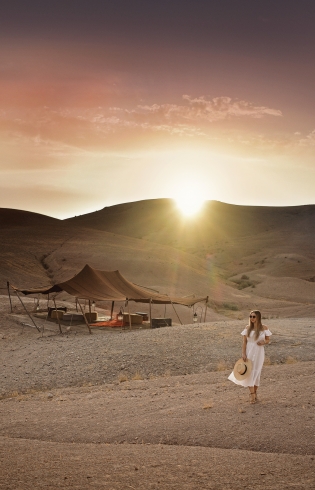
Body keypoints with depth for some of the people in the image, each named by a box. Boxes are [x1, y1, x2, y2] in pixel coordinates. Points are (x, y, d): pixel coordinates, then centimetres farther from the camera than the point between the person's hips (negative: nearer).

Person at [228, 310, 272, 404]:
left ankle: (254, 392, 24)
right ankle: (252, 393, 4)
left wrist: (264, 342, -18)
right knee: (249, 372, -3)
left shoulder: (264, 328, -3)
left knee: (257, 372, 8)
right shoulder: (248, 328, -2)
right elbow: (244, 342, -3)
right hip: (249, 352, 0)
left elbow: (268, 340, 5)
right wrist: (243, 353, -11)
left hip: (259, 352, 0)